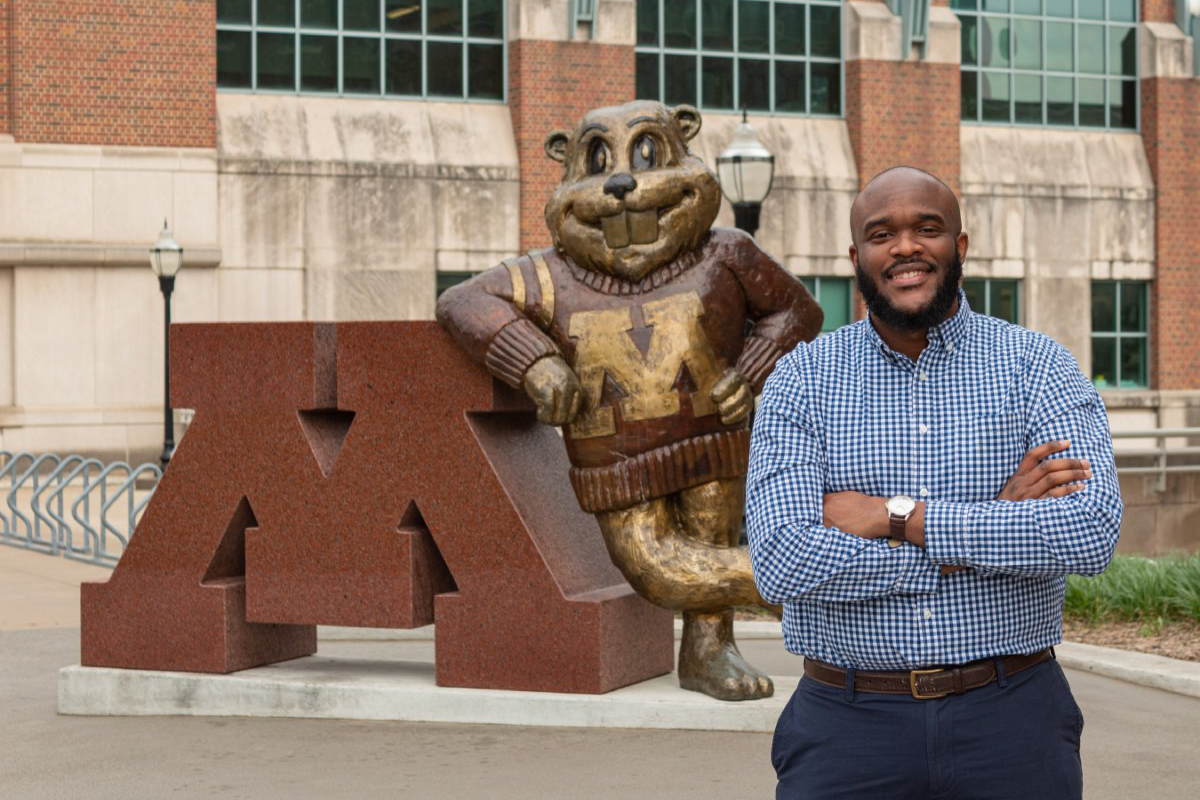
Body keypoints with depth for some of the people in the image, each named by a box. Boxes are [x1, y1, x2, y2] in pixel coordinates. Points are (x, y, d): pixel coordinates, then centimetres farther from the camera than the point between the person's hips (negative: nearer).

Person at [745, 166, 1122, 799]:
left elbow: (1092, 533, -15)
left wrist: (895, 516, -16)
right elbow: (781, 564, -14)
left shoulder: (1038, 367, 0)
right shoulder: (800, 380, 0)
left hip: (1010, 723, 0)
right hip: (848, 724, 0)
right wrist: (993, 523, -14)